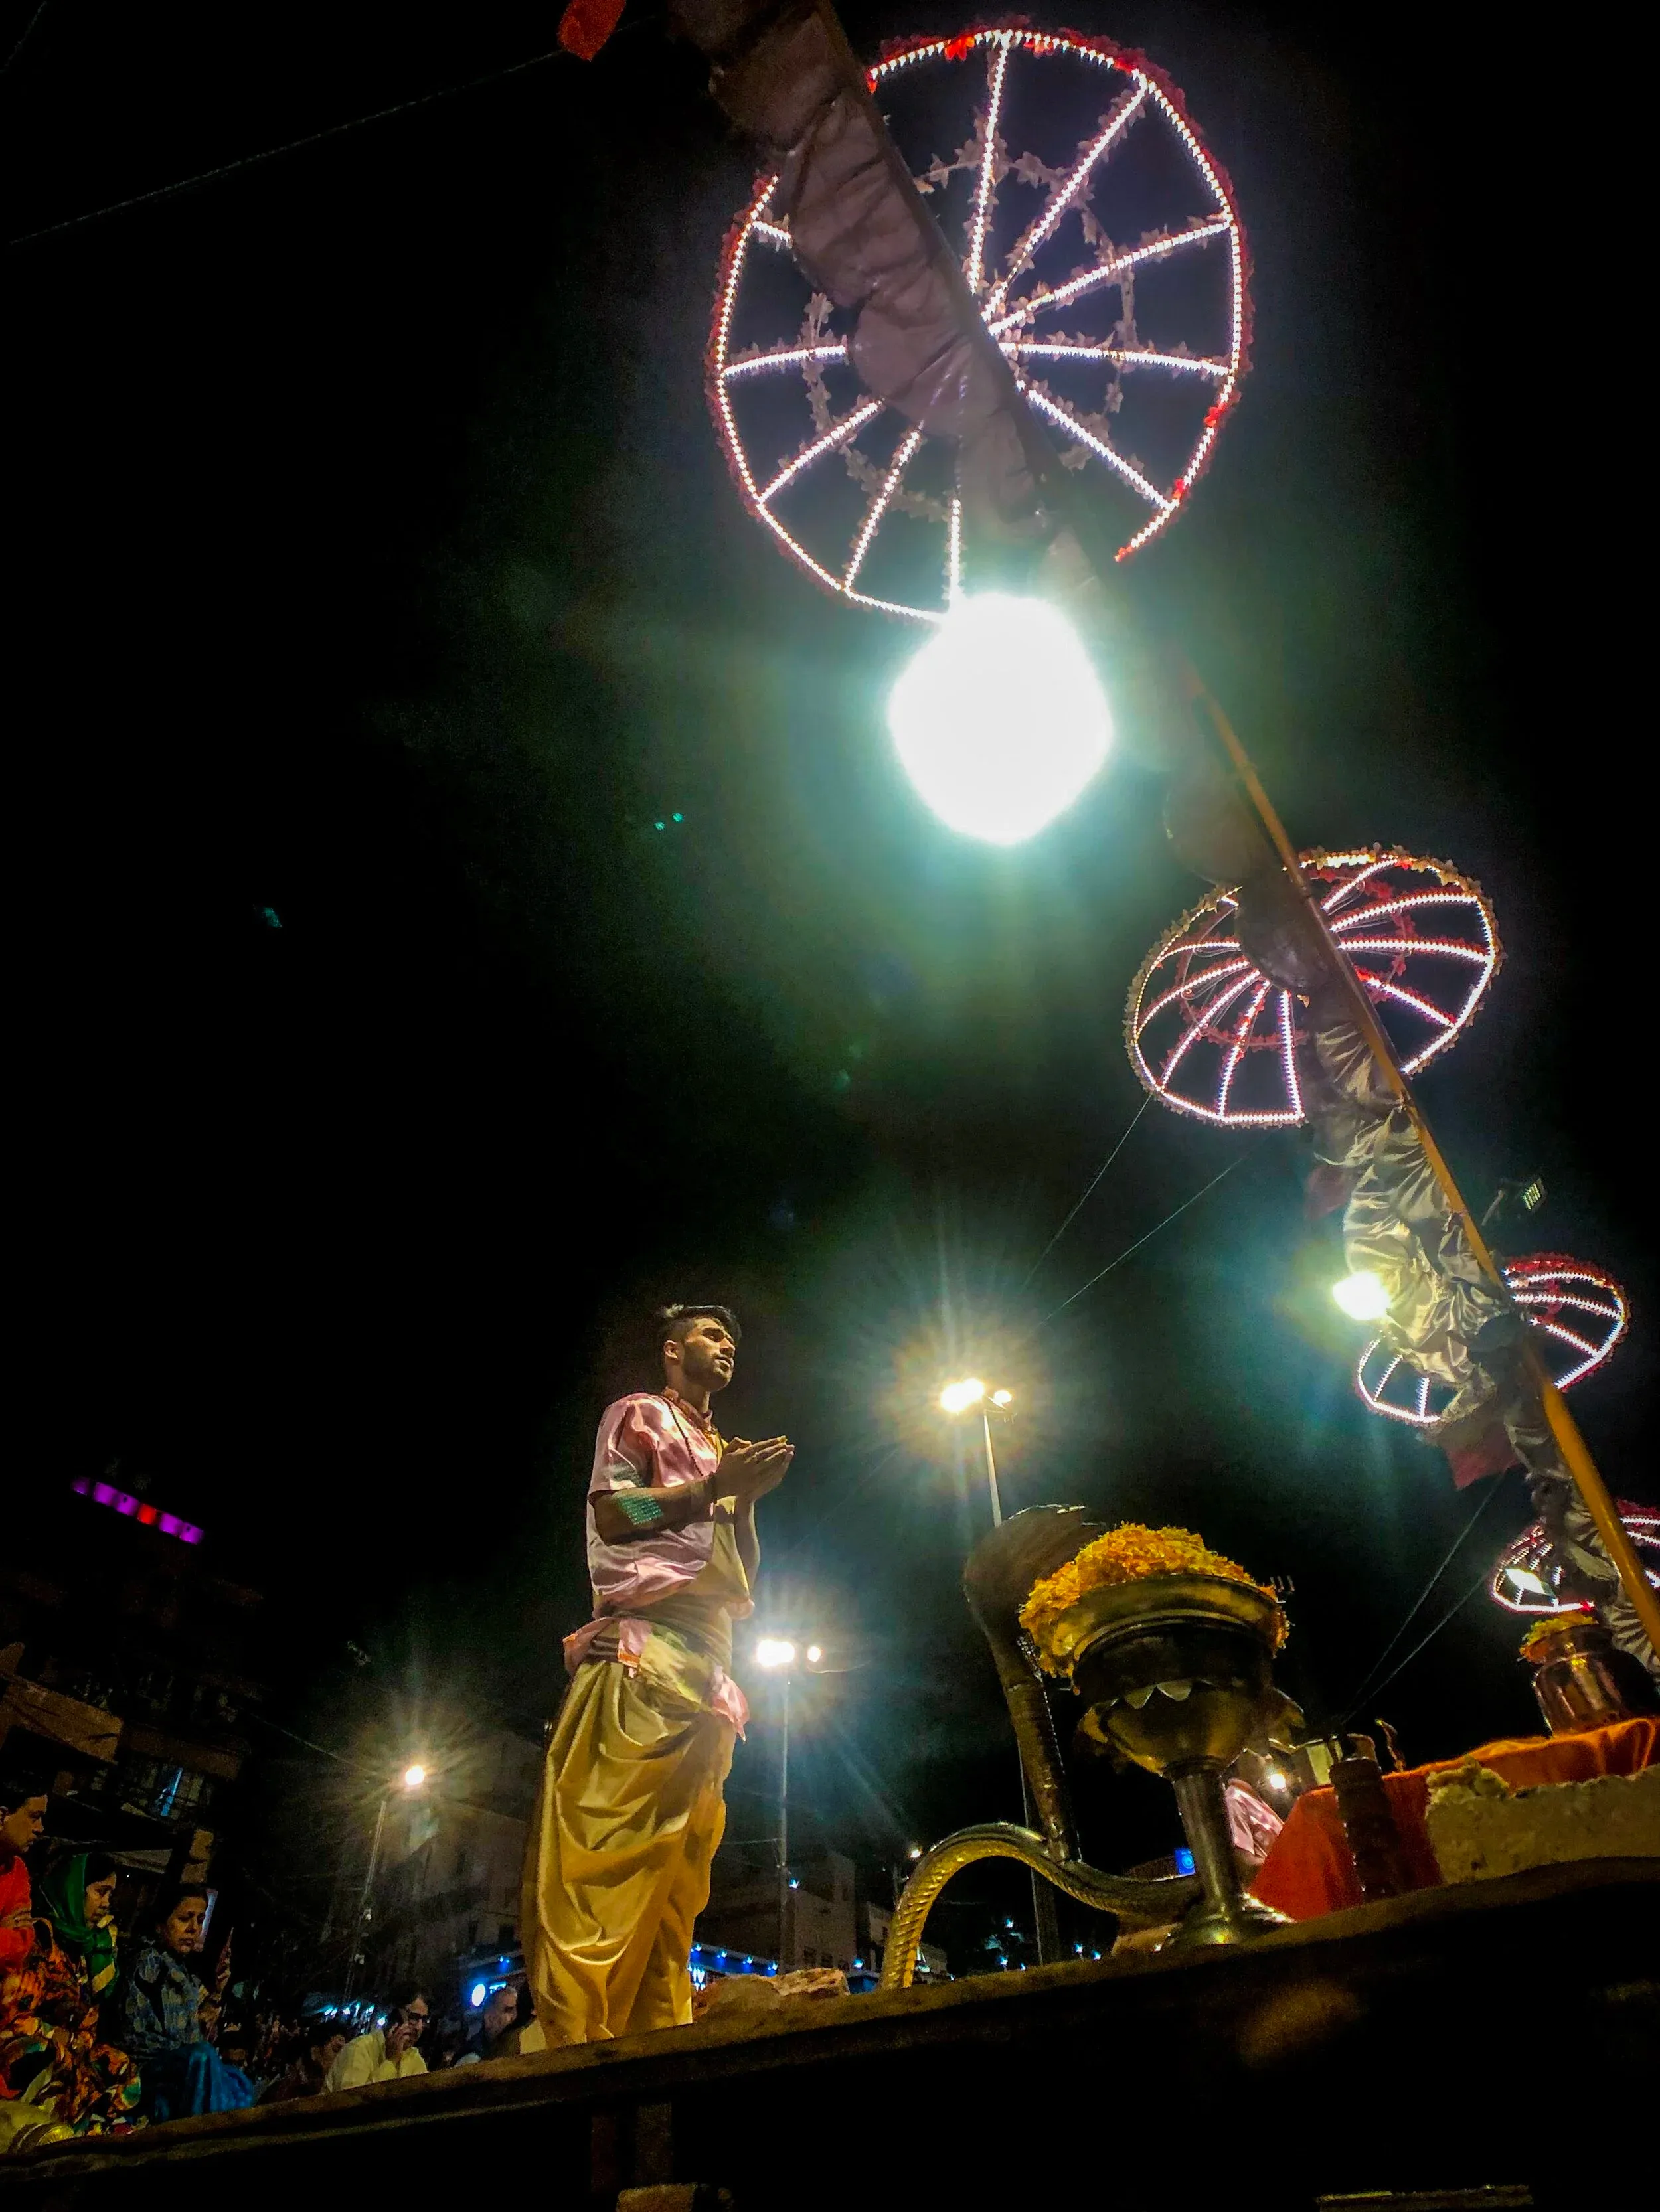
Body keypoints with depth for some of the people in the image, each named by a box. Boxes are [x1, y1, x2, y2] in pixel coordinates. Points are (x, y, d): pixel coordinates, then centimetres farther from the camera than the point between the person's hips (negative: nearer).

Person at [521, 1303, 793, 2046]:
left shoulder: (721, 1453, 32)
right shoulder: (639, 1414, 12)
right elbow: (610, 1513, -4)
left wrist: (745, 1500, 11)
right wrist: (713, 1487, -5)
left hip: (708, 1655, 8)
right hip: (647, 1637, -7)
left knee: (680, 1853, 0)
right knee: (613, 1833, -17)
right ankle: (579, 2033, -19)